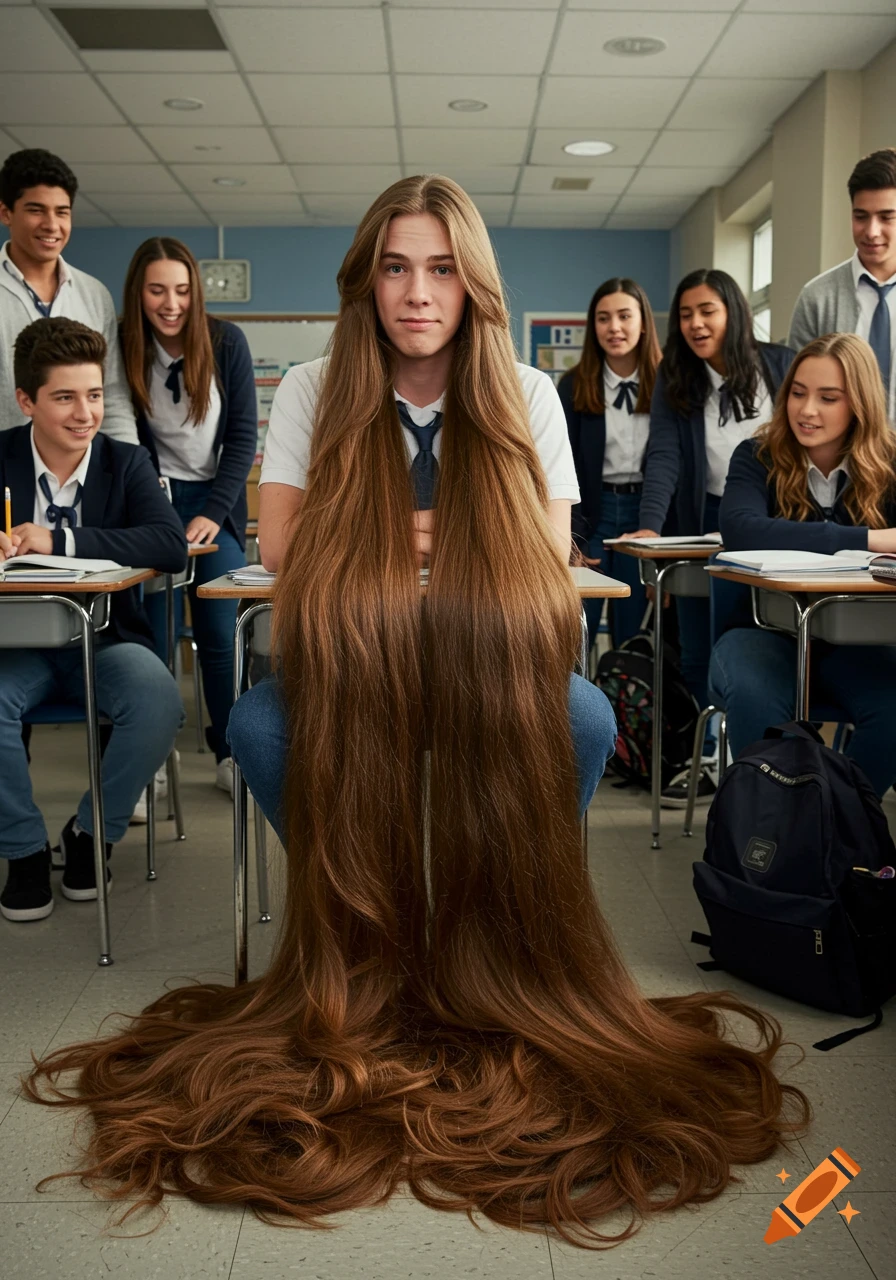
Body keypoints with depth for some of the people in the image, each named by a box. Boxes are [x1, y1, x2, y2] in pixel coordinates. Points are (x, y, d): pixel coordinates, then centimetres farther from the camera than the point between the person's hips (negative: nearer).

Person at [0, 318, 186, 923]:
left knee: (160, 701, -30)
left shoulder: (127, 463, 0)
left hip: (106, 639, 0)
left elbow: (173, 545, -18)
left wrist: (59, 541, -25)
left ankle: (91, 832, -1)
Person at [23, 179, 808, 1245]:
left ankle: (508, 934, -5)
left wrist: (402, 534, -14)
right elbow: (279, 546, -6)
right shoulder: (314, 393, 1)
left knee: (586, 716, -29)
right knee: (258, 721, -29)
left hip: (493, 676, 0)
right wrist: (450, 537, -11)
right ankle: (358, 937, -6)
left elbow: (550, 559, -3)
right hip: (350, 676, 0)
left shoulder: (528, 398, 1)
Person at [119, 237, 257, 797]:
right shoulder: (127, 347, -4)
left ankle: (231, 754, 7)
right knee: (150, 634, -6)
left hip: (216, 502, 0)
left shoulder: (226, 341, -6)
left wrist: (213, 512, -13)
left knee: (220, 634, -6)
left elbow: (243, 435, -5)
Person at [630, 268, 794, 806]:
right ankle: (708, 760, 17)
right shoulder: (674, 379, -2)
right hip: (704, 529, 1)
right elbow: (664, 456, -13)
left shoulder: (780, 365, -3)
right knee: (700, 654, 5)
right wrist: (651, 525, -26)